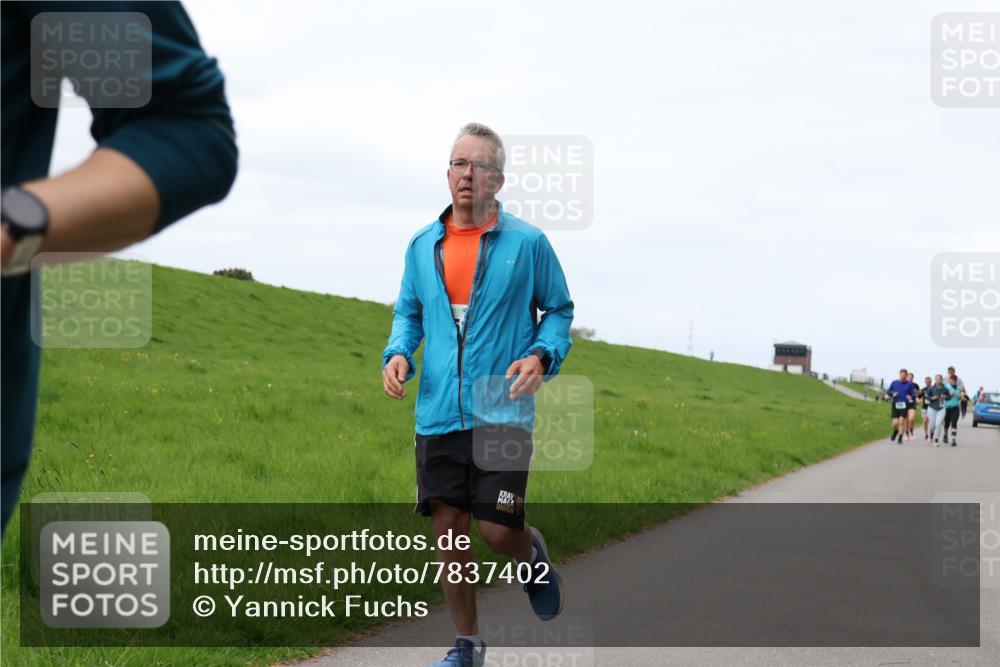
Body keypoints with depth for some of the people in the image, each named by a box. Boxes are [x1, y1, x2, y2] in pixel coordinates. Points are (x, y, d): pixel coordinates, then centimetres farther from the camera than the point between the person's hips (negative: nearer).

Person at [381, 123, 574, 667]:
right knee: (448, 531, 5)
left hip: (502, 413, -3)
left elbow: (560, 309, 7)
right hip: (438, 414, 3)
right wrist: (397, 353, 0)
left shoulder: (527, 243, -1)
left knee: (496, 530, -8)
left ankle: (532, 553, 30)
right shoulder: (423, 245, 9)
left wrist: (542, 355, -12)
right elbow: (408, 311, 20)